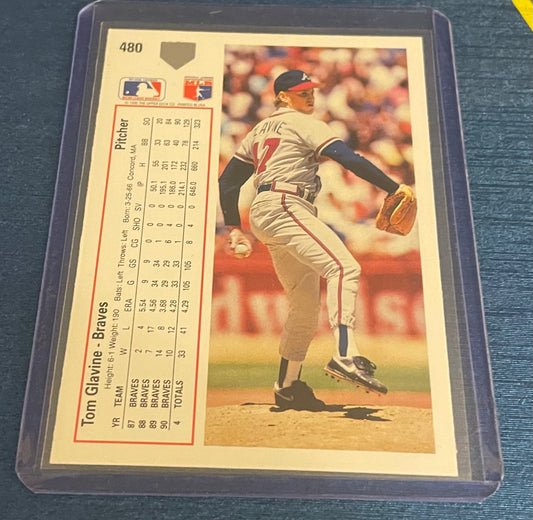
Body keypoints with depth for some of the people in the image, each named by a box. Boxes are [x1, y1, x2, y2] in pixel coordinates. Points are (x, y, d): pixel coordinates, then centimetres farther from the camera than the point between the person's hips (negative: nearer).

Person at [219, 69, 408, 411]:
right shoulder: (304, 124, 4)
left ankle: (287, 387, 17)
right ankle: (346, 357, -40)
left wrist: (234, 228, 22)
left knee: (306, 305, 11)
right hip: (283, 207, -9)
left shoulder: (259, 130, 28)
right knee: (344, 268, -23)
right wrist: (394, 188, -11)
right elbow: (348, 158, -11)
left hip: (262, 215, 9)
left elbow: (228, 181, 25)